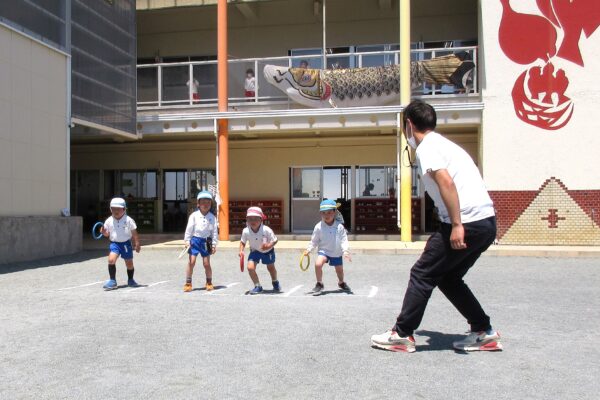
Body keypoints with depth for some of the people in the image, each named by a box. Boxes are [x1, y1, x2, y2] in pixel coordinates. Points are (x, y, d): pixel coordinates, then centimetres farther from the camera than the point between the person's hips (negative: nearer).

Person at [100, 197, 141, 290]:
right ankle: (112, 281, -10)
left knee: (129, 263, 7)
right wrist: (104, 232, -12)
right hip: (114, 243, 1)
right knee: (111, 259, -20)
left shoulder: (128, 220, -6)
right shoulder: (109, 221, 0)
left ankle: (130, 280, 31)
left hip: (126, 243, -1)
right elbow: (107, 234, 10)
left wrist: (137, 244, -3)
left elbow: (134, 233, 0)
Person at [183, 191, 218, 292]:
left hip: (206, 241, 1)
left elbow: (214, 231, 5)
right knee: (191, 262, -5)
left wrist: (214, 244, 3)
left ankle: (209, 283, 21)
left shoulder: (212, 217, 2)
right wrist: (187, 241, -3)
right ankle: (188, 283, 5)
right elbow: (189, 229, 0)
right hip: (195, 240, -1)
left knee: (206, 263, 4)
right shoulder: (194, 215, -2)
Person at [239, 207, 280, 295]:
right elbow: (243, 242, -6)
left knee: (271, 268, 17)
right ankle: (257, 286, 2)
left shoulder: (266, 230, -33)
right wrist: (241, 250, -22)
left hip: (267, 251, -1)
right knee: (250, 267, -18)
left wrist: (269, 246, -40)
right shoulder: (246, 231, -24)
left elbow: (275, 240, -22)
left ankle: (275, 282, 51)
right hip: (255, 251, 1)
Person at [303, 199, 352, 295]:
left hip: (337, 253, 1)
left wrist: (346, 251, -24)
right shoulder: (319, 227, -12)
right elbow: (314, 240, -4)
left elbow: (344, 240, -13)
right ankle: (319, 284, -8)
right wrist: (308, 249, -13)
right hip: (323, 250, -1)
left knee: (339, 270, 18)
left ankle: (341, 283, 51)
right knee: (318, 264, -28)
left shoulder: (339, 227, -13)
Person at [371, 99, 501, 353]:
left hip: (466, 223, -9)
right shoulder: (443, 144, 23)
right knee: (448, 277, 19)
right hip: (486, 221, 9)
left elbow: (447, 182, -21)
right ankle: (484, 332, 20)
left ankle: (402, 334, 9)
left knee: (422, 274, 1)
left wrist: (457, 225, -25)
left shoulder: (427, 147, -6)